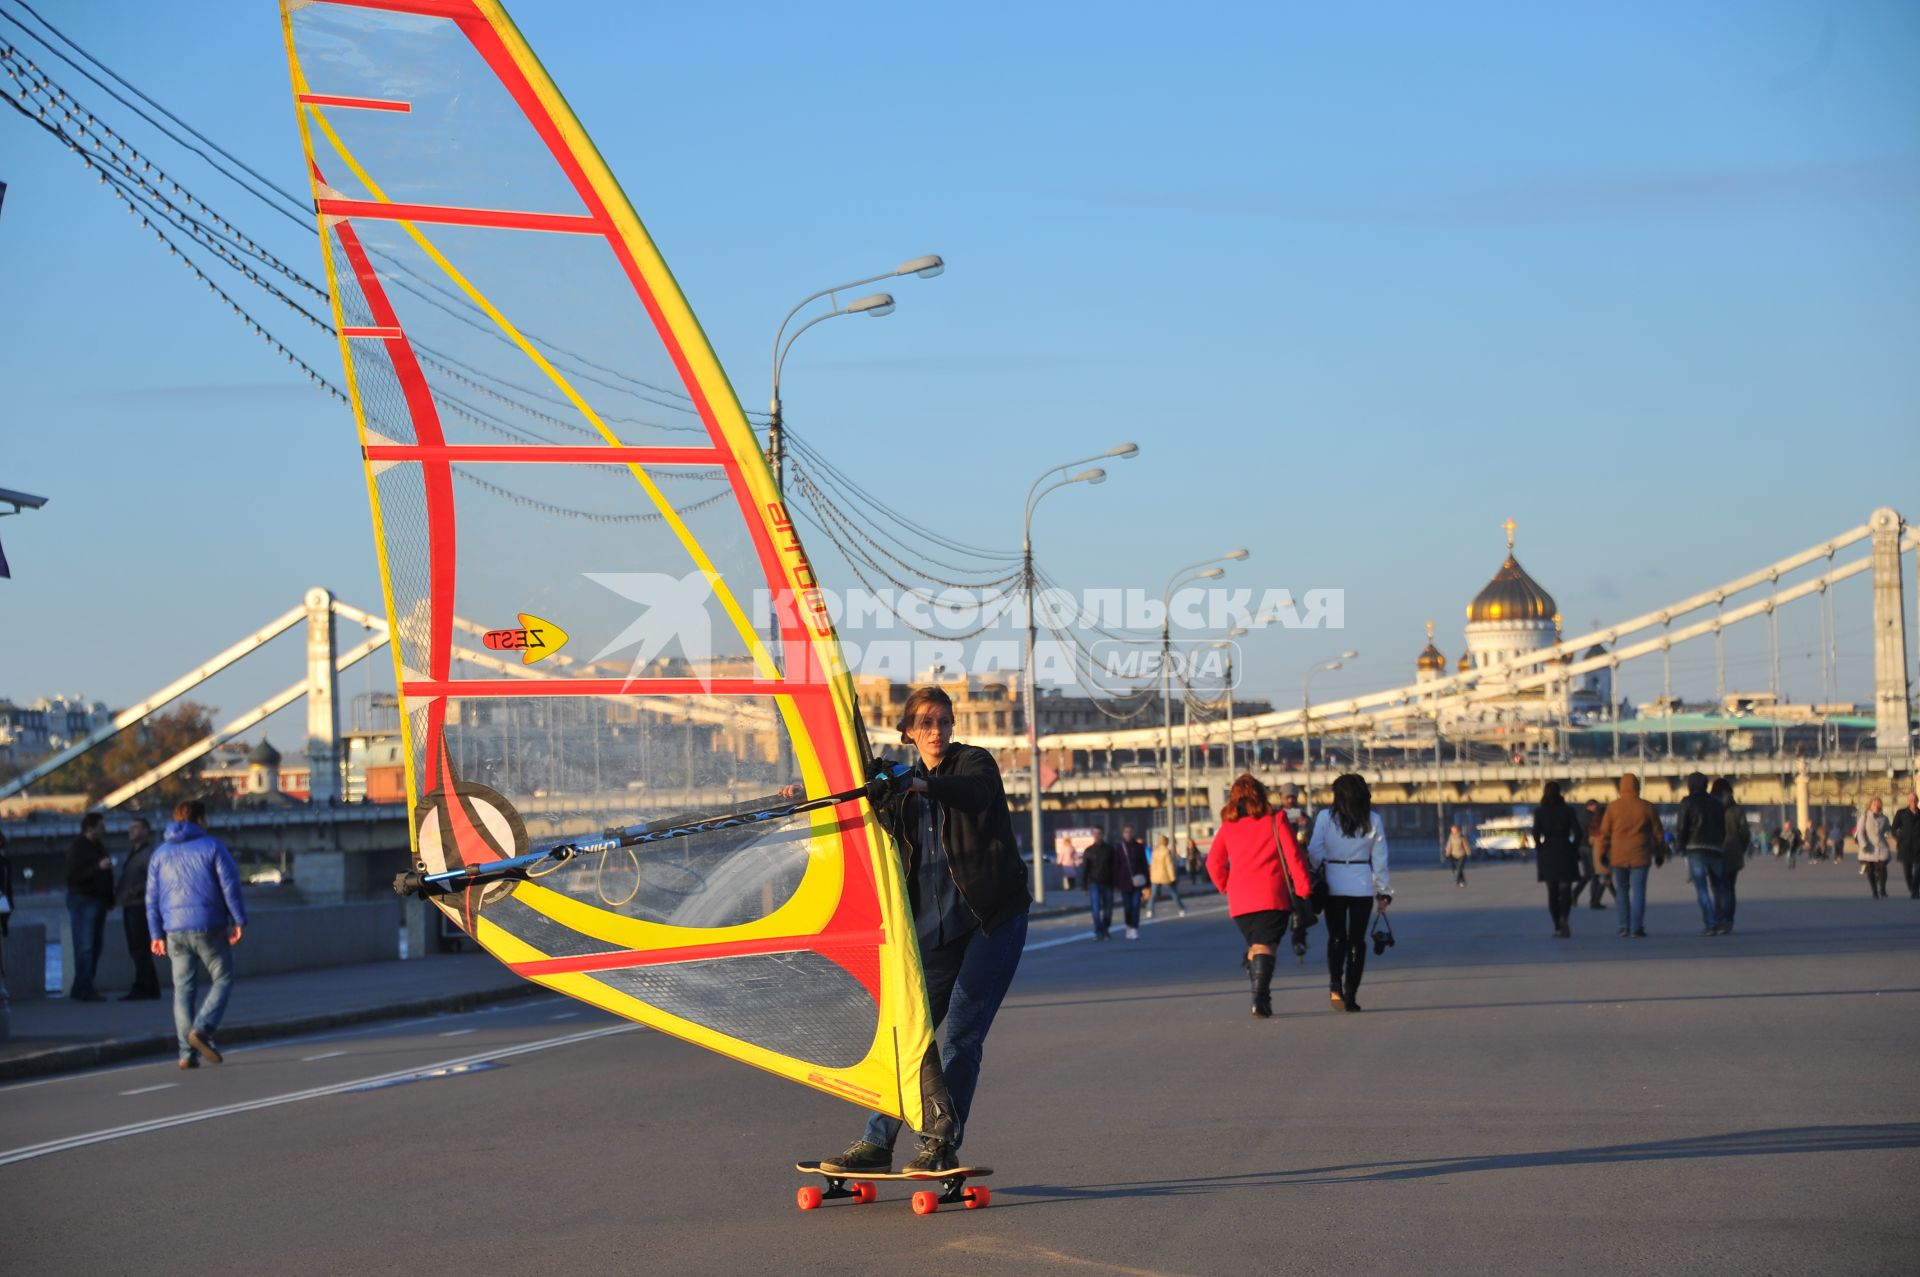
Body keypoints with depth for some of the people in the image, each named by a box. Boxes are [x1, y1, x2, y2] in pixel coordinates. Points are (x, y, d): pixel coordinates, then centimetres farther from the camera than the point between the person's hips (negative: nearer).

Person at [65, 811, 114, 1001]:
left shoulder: (99, 847, 18)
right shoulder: (77, 847, -7)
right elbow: (73, 875, -17)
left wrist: (110, 899, 14)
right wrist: (98, 867, -24)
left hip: (98, 901, 8)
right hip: (83, 901, -8)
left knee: (94, 947, 6)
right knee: (85, 947, -11)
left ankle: (82, 989, 10)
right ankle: (83, 989, -12)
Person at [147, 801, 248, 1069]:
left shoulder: (160, 854, 12)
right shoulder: (212, 847, 0)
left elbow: (152, 898, 11)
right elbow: (230, 886, -5)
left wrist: (156, 934, 13)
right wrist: (239, 920, -1)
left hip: (175, 931, 4)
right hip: (209, 928, -4)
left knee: (183, 989, 7)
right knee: (223, 980, 7)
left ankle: (187, 1052, 0)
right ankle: (202, 1029, -15)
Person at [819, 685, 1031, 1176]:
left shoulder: (974, 763, -3)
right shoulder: (906, 789, 15)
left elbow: (976, 791, -26)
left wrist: (926, 785, -46)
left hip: (992, 918, -5)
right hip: (936, 928, 5)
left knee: (961, 1033, -10)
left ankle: (943, 1146, -7)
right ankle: (877, 1142, 6)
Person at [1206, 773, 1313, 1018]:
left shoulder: (1228, 825, 9)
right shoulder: (1276, 820, 2)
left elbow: (1213, 862, 8)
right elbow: (1293, 856, -2)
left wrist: (1226, 886, 20)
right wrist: (1303, 890, 0)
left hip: (1239, 898, 3)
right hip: (1272, 894, -3)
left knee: (1253, 945, 17)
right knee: (1265, 945, -6)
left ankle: (1261, 998, 11)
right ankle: (1260, 997, -24)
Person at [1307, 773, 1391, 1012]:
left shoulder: (1325, 817, -5)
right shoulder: (1373, 820, 0)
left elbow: (1315, 851, -6)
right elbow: (1379, 858, 3)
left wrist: (1315, 875, 10)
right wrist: (1383, 892, 9)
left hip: (1334, 885, 0)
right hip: (1362, 885, 0)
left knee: (1336, 937, 10)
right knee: (1357, 939, 8)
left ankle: (1336, 986, -12)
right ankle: (1351, 995, 5)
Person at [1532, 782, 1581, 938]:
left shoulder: (1539, 812, 1)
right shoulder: (1567, 810, 1)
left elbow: (1536, 833, -9)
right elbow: (1577, 832, -7)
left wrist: (1539, 850, 2)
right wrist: (1574, 849, 3)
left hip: (1547, 853, 1)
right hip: (1565, 850, -1)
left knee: (1552, 892, 11)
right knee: (1565, 889, -2)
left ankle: (1558, 927, 9)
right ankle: (1564, 918, -29)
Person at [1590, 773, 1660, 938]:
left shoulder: (1613, 807, -1)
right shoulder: (1647, 807, 0)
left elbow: (1604, 832, 0)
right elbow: (1657, 833, 5)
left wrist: (1602, 853, 8)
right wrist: (1660, 854, 15)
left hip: (1618, 856, 1)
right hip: (1640, 856, -1)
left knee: (1621, 890, 13)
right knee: (1638, 891, 0)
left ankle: (1624, 926, 11)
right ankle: (1637, 928, -7)